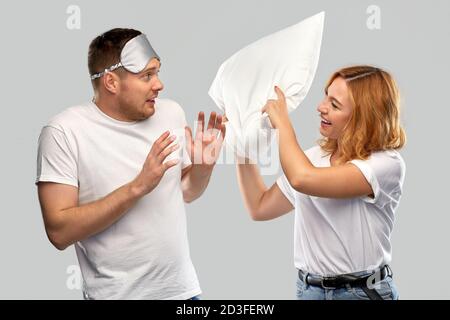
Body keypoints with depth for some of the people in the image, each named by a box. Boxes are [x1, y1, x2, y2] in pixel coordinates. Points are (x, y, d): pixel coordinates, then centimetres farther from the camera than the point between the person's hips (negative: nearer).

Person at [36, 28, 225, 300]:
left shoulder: (172, 112, 1)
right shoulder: (64, 132, -14)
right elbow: (59, 232, -19)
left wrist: (203, 166, -7)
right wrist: (137, 187, -25)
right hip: (117, 293, -5)